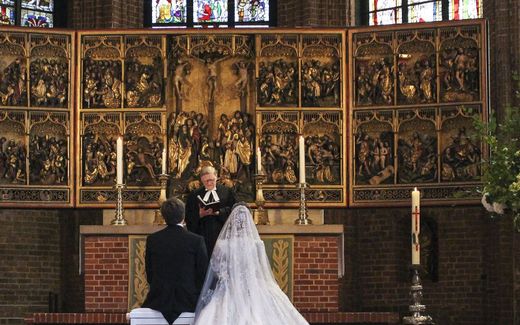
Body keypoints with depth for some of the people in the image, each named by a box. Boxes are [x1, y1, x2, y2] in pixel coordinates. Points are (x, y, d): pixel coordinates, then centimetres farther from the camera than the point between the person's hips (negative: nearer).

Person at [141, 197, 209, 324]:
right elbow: (203, 275, -3)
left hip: (159, 300, 2)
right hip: (188, 302, -2)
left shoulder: (152, 240, -1)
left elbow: (149, 275, 6)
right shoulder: (197, 240, -8)